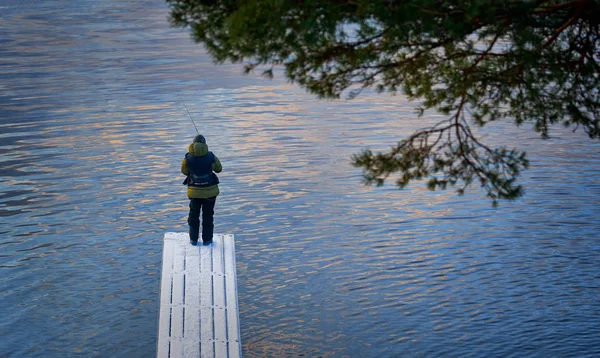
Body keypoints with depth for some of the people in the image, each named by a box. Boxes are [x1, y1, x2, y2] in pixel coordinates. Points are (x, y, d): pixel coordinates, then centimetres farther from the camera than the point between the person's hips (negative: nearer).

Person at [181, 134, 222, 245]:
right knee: (208, 215, 15)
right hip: (210, 191, 0)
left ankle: (193, 239, 24)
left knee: (193, 215, 18)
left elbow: (184, 171, 5)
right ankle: (207, 239, 20)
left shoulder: (188, 158, -13)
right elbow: (219, 169, 3)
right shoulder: (211, 157, -15)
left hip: (195, 191, 1)